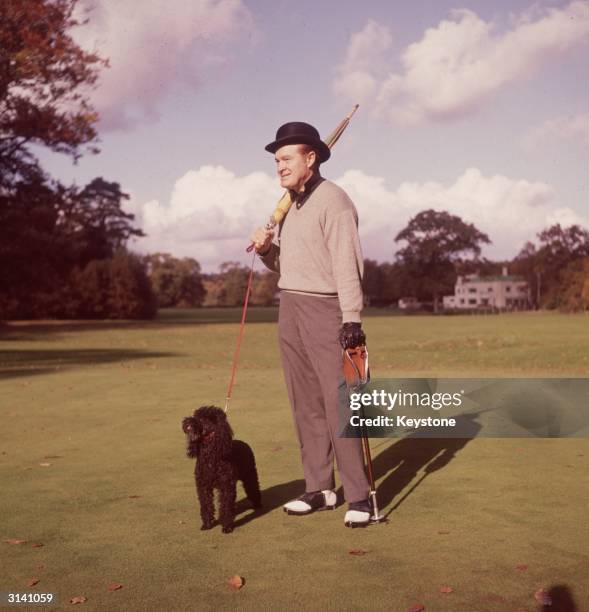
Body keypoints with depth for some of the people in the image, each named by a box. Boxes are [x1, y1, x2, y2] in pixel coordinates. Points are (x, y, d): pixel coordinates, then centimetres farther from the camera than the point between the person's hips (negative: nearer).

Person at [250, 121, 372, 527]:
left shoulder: (332, 200, -10)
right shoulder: (289, 205, 16)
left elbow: (347, 263, -18)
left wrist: (351, 318, -24)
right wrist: (266, 250, 1)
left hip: (325, 308, -8)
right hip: (290, 310, 9)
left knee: (338, 402, -9)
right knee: (306, 403, 10)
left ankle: (359, 496, -3)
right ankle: (320, 488, 19)